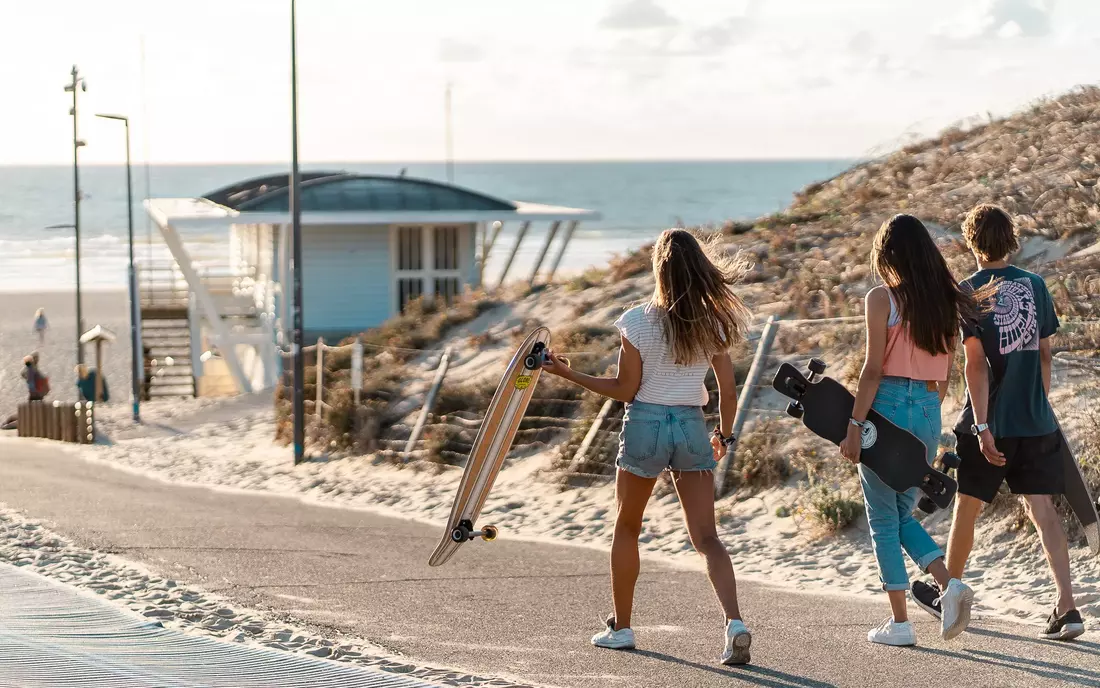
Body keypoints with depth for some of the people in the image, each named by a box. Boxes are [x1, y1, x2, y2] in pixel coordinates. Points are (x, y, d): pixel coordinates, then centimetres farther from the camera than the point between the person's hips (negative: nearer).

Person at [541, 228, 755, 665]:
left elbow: (625, 389, -7)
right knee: (706, 536, -1)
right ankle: (734, 621, -23)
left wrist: (568, 374, 0)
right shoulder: (713, 323, 0)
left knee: (626, 529, 18)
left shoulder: (637, 322, -10)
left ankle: (621, 627, 26)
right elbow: (728, 391, 3)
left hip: (645, 424, -2)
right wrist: (725, 435, 20)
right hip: (692, 428, 2)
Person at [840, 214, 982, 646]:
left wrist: (854, 425, -10)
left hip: (888, 408, -6)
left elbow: (873, 369, -13)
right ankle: (949, 584, -4)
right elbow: (945, 372, 11)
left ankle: (899, 621, 6)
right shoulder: (945, 302, 8)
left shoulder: (882, 299, -9)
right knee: (904, 514, 19)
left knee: (883, 519, 6)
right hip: (929, 412, 6)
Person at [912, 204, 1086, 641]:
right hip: (1036, 423, 4)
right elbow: (1043, 353, 11)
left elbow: (976, 364, -15)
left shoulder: (969, 292, -9)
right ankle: (1067, 607, -12)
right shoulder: (1035, 285, 5)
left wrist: (983, 427, -16)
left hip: (991, 423, -4)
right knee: (1042, 510, 0)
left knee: (967, 506, 14)